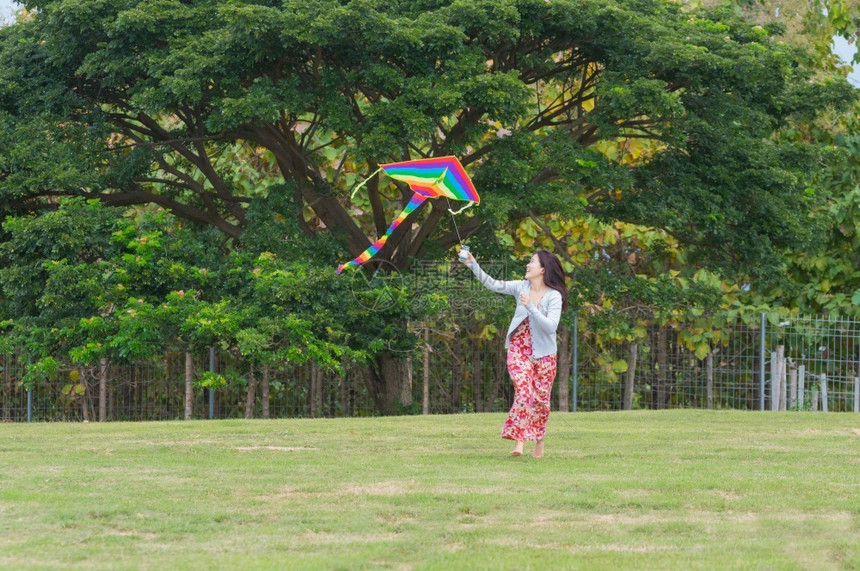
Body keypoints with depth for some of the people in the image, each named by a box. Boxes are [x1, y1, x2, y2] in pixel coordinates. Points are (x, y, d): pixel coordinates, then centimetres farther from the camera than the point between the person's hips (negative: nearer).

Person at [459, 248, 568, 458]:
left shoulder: (554, 296, -13)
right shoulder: (522, 287, -2)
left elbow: (550, 326, -22)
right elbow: (493, 285, -4)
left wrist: (530, 307, -29)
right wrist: (473, 265, -13)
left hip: (544, 354, -1)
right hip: (519, 350, 2)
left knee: (541, 398, 7)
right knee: (523, 392, -14)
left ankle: (539, 442, 24)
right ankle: (519, 440, -16)